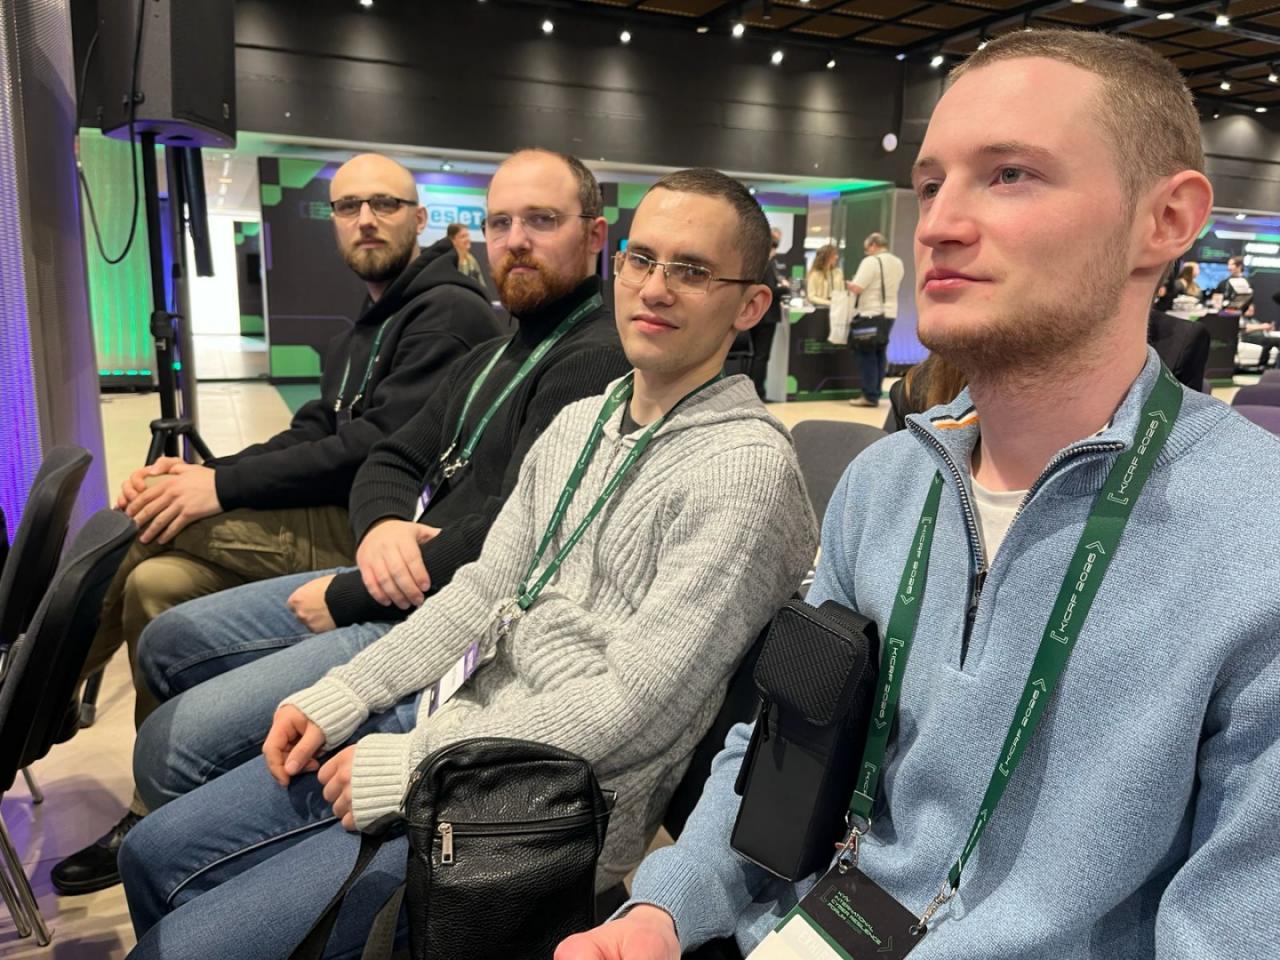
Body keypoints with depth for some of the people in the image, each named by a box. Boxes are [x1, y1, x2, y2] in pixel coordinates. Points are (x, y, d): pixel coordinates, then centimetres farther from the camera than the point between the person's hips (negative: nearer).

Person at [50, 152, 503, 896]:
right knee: (156, 582, -7)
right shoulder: (367, 329, 21)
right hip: (338, 524, 9)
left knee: (149, 522, -13)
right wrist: (202, 472, -3)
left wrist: (223, 488, -17)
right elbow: (309, 436, 14)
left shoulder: (449, 313, -10)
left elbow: (379, 445, -20)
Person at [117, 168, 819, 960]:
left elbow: (635, 706, -22)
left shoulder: (746, 466, -18)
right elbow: (481, 590, 12)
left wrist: (413, 767, -16)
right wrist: (342, 697, 3)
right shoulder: (580, 423, 9)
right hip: (445, 713, 8)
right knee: (156, 854, 13)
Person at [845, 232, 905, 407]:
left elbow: (857, 288, -17)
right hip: (889, 313, 8)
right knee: (880, 354, 13)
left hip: (870, 315, -8)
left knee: (867, 355, -1)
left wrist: (848, 284, 3)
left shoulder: (871, 261, -13)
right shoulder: (898, 263, 12)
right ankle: (875, 394, 16)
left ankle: (870, 396, 0)